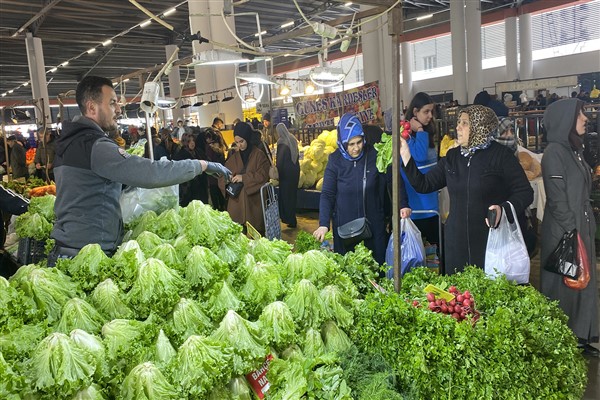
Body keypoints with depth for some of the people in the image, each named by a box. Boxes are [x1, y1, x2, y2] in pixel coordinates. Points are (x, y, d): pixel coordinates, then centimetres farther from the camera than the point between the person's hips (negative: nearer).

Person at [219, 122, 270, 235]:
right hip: (236, 201, 4)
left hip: (254, 201, -4)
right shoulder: (234, 157, 13)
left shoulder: (259, 155, -1)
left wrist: (244, 178, -15)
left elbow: (263, 175, -10)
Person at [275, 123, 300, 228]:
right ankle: (292, 219, 25)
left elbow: (280, 159, -16)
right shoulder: (293, 140, 6)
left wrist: (278, 172, -10)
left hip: (286, 171, -7)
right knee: (293, 192, 15)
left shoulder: (281, 143, -15)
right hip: (295, 169, 7)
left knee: (286, 194, 2)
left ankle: (289, 219, 4)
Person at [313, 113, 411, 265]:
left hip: (374, 224, 0)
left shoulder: (374, 155, -8)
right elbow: (327, 194, -6)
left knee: (378, 263, 10)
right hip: (345, 225, 0)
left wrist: (403, 205, -10)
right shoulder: (335, 160, -7)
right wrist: (323, 224, -15)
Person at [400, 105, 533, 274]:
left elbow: (525, 192, -4)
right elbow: (423, 185, 6)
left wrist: (503, 208, -23)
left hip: (492, 242, -4)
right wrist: (405, 155, -1)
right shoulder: (452, 156, 9)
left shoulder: (500, 155, -5)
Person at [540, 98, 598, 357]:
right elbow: (557, 200, -19)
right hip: (563, 233, -9)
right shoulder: (554, 153, -16)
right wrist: (572, 233, -17)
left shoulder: (574, 149, 11)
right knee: (563, 285, 3)